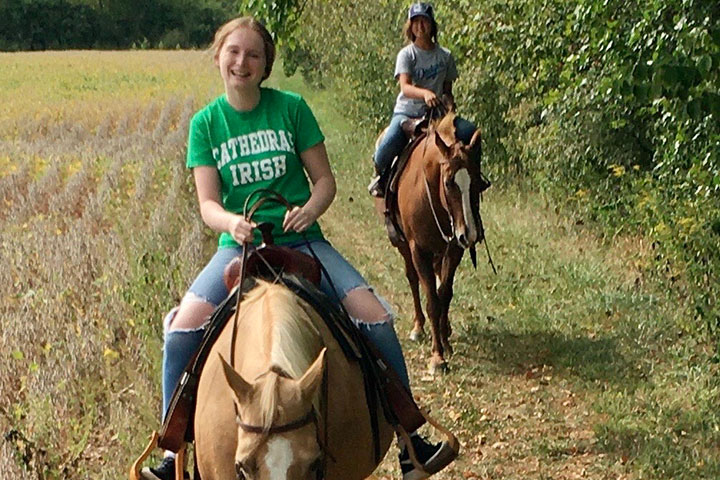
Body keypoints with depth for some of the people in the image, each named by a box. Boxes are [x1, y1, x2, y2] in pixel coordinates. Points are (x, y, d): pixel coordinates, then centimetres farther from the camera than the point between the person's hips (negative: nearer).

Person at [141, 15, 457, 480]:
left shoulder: (292, 108, -1)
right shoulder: (206, 123, 2)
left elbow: (325, 179, 2)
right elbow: (208, 202, -3)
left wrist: (309, 209, -20)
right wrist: (232, 223, -26)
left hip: (301, 241, 0)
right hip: (239, 247, 1)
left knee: (374, 315, -17)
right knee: (183, 327, -22)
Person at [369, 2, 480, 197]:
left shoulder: (445, 56, 8)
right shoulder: (406, 54, -3)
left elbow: (448, 90, 14)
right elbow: (405, 87, -19)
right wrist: (425, 93, -40)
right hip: (406, 112, -3)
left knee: (469, 132, -23)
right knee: (389, 144, -32)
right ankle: (380, 174, 2)